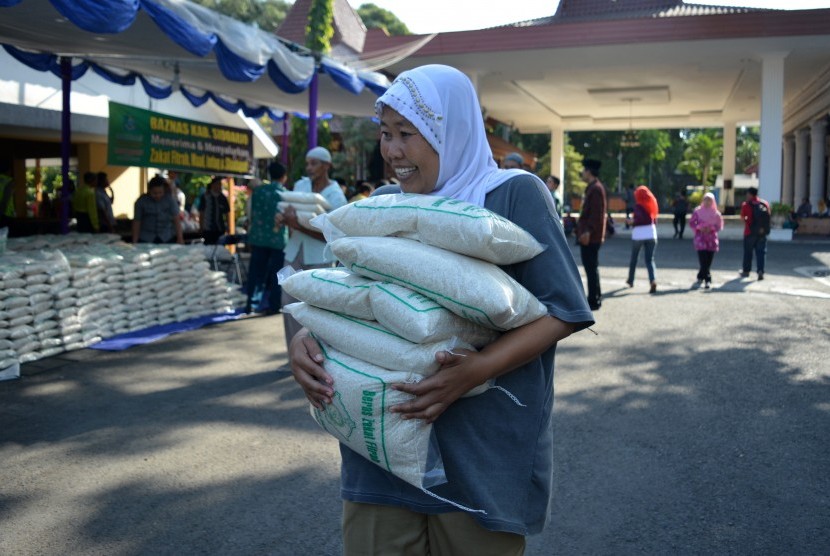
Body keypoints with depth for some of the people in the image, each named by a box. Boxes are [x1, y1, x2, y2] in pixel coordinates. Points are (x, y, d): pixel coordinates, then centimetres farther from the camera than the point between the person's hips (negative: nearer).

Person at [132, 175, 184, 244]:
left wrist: (180, 238, -14)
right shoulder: (141, 201, -3)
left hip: (167, 239, 0)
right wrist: (135, 241, -1)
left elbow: (176, 219, -7)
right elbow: (136, 222, 1)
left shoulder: (169, 200, -3)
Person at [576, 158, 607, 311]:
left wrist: (588, 232, -24)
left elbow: (597, 213, -21)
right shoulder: (593, 187, 17)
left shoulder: (595, 188, -14)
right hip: (591, 236, 10)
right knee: (591, 268, 16)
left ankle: (593, 301, -2)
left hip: (590, 237, -10)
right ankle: (595, 298, 24)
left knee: (591, 268, -6)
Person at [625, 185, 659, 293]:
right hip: (651, 234, 4)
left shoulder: (638, 205, -6)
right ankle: (652, 281, -20)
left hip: (638, 234, -4)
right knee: (649, 259, 1)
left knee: (634, 258, 15)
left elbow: (642, 217, -21)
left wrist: (632, 221, -7)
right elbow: (654, 220, 12)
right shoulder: (651, 205, 10)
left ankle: (630, 280, 28)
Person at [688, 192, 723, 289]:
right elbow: (691, 223, 7)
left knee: (708, 261, 3)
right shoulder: (697, 211, 2)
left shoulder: (716, 213, 5)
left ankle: (701, 277, 21)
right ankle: (707, 280, -9)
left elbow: (719, 226, 10)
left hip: (712, 239, 2)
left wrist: (711, 228, -7)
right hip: (700, 239, -2)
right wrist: (699, 228, -9)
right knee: (704, 260, -11)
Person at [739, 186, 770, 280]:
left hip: (750, 232, -2)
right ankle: (760, 271, -8)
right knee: (761, 252, 4)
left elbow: (742, 217, -2)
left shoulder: (746, 204, -8)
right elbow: (768, 217, 9)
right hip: (762, 232, 3)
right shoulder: (765, 203, 3)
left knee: (748, 252, 10)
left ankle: (746, 270, 19)